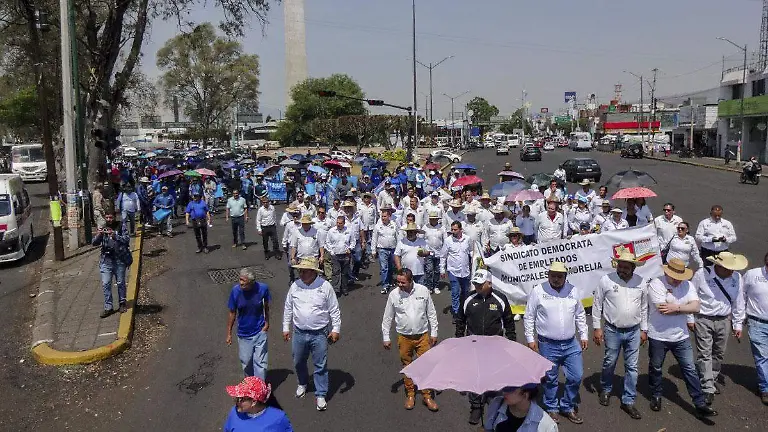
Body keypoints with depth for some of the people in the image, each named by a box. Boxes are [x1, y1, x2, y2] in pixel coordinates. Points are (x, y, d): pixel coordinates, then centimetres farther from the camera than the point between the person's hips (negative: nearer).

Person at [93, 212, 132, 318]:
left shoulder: (121, 227, 1)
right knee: (105, 284, -2)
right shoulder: (103, 229, 8)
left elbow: (127, 240, -11)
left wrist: (114, 235, -25)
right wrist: (99, 235, -18)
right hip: (106, 260, 2)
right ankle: (108, 307, 4)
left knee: (120, 283, 7)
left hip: (120, 260, -2)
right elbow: (94, 243, 2)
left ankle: (122, 304, 24)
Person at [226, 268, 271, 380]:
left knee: (260, 362, 0)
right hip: (244, 334, 1)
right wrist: (229, 334, 0)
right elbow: (232, 313, -4)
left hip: (260, 332, -1)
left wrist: (267, 323, 1)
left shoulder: (263, 288, -18)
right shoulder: (236, 290, -17)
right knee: (246, 362, 16)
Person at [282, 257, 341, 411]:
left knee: (321, 366, 3)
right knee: (298, 362, 18)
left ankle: (321, 396, 15)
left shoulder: (325, 286, -10)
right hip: (299, 333, 3)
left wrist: (336, 329, -6)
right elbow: (288, 309, 9)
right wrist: (286, 328, 10)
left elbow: (334, 310, -4)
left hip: (320, 334, -3)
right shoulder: (295, 286, -1)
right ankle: (302, 384, 45)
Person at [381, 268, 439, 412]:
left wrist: (434, 333, 3)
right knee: (407, 366, 12)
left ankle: (427, 396, 18)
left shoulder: (423, 291, -8)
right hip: (404, 337, 0)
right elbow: (387, 318, 2)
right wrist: (386, 337, 3)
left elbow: (431, 313, 2)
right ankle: (410, 394, 30)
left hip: (423, 335, 0)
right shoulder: (394, 294, -9)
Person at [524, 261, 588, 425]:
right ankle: (551, 409, 28)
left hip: (571, 344, 4)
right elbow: (529, 317, -2)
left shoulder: (573, 291, 3)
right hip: (548, 345, -3)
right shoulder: (538, 291, -8)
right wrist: (531, 339, -4)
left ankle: (567, 407, 28)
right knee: (550, 379, 8)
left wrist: (583, 335, 11)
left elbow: (580, 315, 14)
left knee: (576, 377, 7)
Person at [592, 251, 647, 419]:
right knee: (609, 363, 11)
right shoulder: (606, 280, -11)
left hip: (634, 331, 3)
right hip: (612, 331, -2)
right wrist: (597, 328, -5)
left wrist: (644, 330, 10)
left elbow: (644, 307, 9)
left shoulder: (640, 282, -1)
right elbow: (597, 305, -4)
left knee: (632, 367, 7)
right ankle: (605, 390, 37)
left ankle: (628, 401, 18)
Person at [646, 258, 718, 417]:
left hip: (681, 337, 3)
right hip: (658, 337, -3)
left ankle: (700, 404, 13)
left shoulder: (687, 285, 0)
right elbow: (663, 309, -24)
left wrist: (676, 307, -23)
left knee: (690, 370, 5)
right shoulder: (656, 284, -16)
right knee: (655, 368, 14)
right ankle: (656, 396, 35)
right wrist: (685, 309, -12)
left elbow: (695, 307, -12)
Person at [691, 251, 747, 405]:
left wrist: (737, 324, 10)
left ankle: (713, 380, 38)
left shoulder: (736, 278, -3)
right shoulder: (701, 274, -15)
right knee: (704, 354, -4)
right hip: (703, 320, -4)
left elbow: (738, 303, 7)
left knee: (719, 353, 17)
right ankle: (708, 389, 0)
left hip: (723, 321, 4)